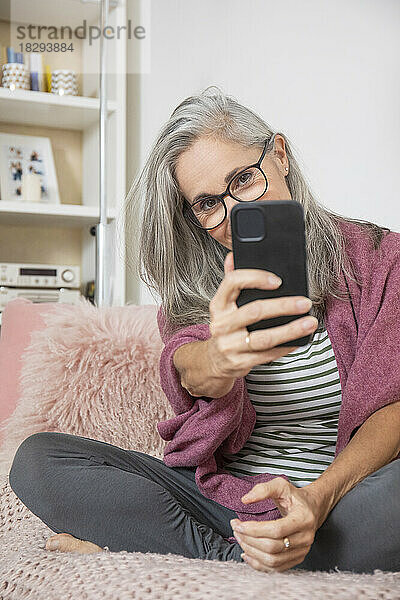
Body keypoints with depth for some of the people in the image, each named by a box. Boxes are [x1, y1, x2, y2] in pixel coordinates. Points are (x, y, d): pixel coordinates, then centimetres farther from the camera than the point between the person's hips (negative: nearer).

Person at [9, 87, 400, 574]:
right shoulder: (192, 281, 6)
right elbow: (185, 370, -16)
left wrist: (320, 497, -27)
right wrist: (218, 358, -42)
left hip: (343, 490, -1)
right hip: (215, 493, 2)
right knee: (36, 459, -15)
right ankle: (234, 556, -18)